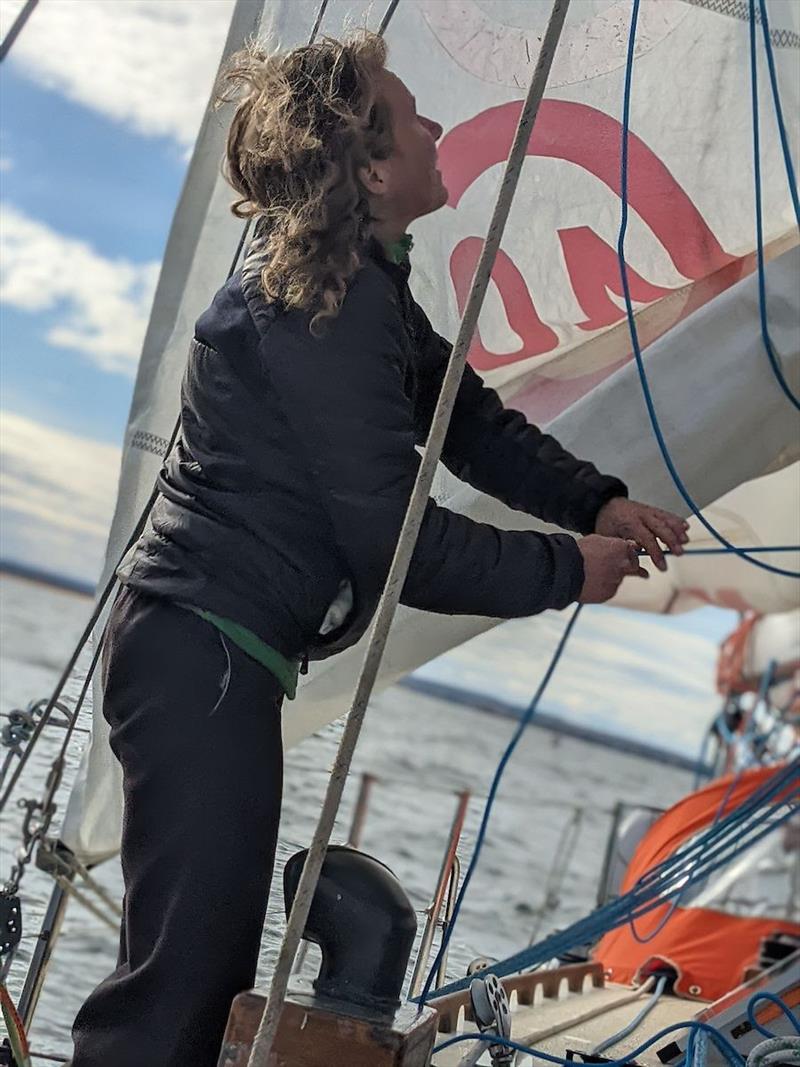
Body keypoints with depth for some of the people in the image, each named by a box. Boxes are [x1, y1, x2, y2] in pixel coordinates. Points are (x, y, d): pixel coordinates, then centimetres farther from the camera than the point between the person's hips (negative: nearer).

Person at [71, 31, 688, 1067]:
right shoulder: (324, 311, -19)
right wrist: (567, 570, -8)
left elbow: (465, 416, 15)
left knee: (211, 947, 18)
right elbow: (395, 542, -19)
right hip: (201, 654, -11)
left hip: (214, 648, 11)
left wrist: (594, 499, 2)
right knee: (189, 957, -11)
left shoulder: (365, 282, 13)